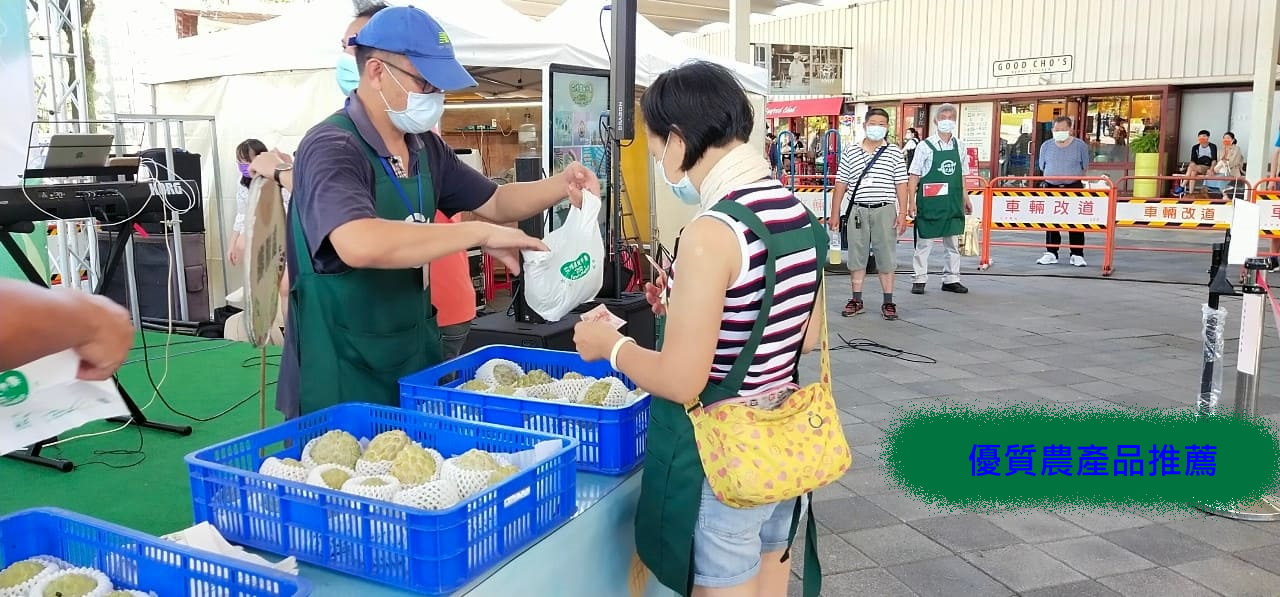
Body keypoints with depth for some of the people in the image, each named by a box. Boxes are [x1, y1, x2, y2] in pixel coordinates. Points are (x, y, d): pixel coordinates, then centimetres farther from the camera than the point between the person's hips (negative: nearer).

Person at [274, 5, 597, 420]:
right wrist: (480, 234, -31)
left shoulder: (425, 147, 5)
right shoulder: (331, 147, -19)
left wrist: (561, 185, -3)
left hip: (416, 360, 8)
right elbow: (360, 245, -37)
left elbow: (493, 202, 16)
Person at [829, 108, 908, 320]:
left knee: (886, 256, 3)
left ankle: (888, 302, 11)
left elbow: (901, 185, 3)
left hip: (885, 210, -1)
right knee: (856, 255, 7)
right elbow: (841, 184, 7)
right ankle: (856, 300, 17)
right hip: (857, 210, 1)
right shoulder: (850, 152, 7)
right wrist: (834, 214, 4)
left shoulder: (895, 153, 5)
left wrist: (902, 214, -4)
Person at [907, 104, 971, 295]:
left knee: (953, 243, 10)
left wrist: (965, 198, 16)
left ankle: (951, 279, 20)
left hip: (952, 203, 5)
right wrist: (912, 201, -10)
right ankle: (919, 279, 9)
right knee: (924, 242, 1)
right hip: (929, 202, -4)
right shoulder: (925, 146, -4)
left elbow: (962, 176, 17)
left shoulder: (959, 146, 10)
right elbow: (914, 176, -4)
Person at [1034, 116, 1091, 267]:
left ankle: (1077, 255, 3)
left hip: (1073, 188, -2)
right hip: (1051, 188, 2)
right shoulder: (1046, 146, 5)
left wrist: (1070, 177, 7)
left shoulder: (1080, 145, 0)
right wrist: (1052, 178, 11)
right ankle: (1050, 253, 11)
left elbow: (1084, 168, 9)